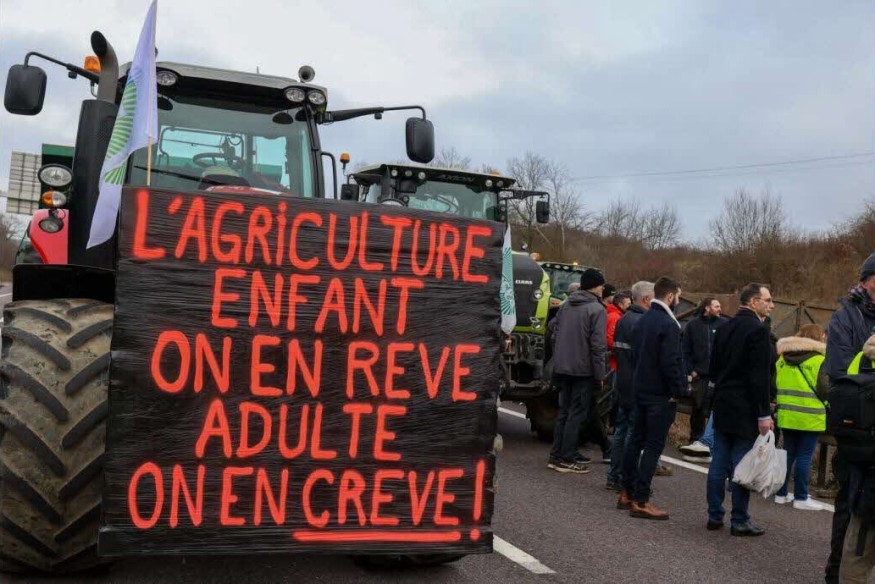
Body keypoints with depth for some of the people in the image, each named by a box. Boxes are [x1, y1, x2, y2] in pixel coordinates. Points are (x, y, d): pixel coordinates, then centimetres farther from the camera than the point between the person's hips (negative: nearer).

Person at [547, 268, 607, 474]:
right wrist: (600, 375, -10)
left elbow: (555, 336, 13)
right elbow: (598, 345, -15)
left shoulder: (566, 306, 9)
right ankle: (567, 459, 1)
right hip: (583, 370, -7)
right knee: (576, 414, 0)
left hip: (563, 369, 7)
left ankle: (556, 455, 17)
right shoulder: (596, 309, -12)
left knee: (564, 412, 15)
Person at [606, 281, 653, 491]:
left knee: (621, 430, 15)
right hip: (638, 386, -10)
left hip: (623, 384, 10)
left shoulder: (623, 319, 13)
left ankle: (614, 477, 20)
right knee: (634, 434, -3)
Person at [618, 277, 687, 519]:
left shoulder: (643, 320, 10)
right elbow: (670, 363, -22)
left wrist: (643, 377, 16)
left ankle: (627, 493, 22)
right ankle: (640, 501, -3)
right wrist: (680, 390, -13)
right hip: (661, 394, -9)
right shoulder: (668, 324, -18)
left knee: (636, 441, 15)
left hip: (640, 389, 9)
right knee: (653, 446, -4)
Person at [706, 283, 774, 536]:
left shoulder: (724, 328, 11)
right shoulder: (757, 330, -14)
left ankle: (715, 516, 16)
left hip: (722, 407, 8)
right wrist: (764, 414, -15)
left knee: (718, 465, 10)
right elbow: (760, 377, -18)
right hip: (745, 411, -8)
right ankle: (739, 520, 6)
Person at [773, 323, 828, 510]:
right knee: (805, 457, 0)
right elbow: (824, 389, -10)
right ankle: (800, 497, 3)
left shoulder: (783, 359, 9)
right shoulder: (817, 360, -11)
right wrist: (830, 408, 7)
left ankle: (781, 493, 17)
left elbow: (776, 385, 14)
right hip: (810, 418, -6)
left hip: (787, 416, 6)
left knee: (788, 454, 13)